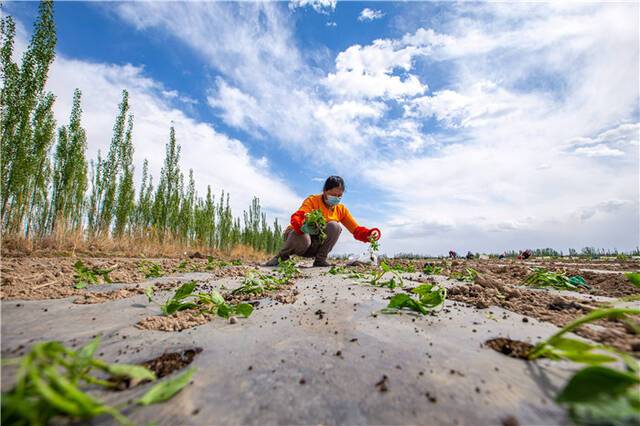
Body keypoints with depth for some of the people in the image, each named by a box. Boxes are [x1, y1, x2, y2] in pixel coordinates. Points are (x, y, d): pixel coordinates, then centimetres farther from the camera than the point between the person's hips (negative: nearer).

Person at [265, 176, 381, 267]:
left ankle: (320, 259, -13)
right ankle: (281, 256, -9)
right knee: (303, 239, -40)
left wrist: (371, 233, -26)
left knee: (334, 226, -24)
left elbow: (357, 230, -5)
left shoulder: (341, 209, -3)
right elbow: (296, 218, -33)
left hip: (314, 247, 3)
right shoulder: (313, 200, -16)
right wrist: (304, 227, -56)